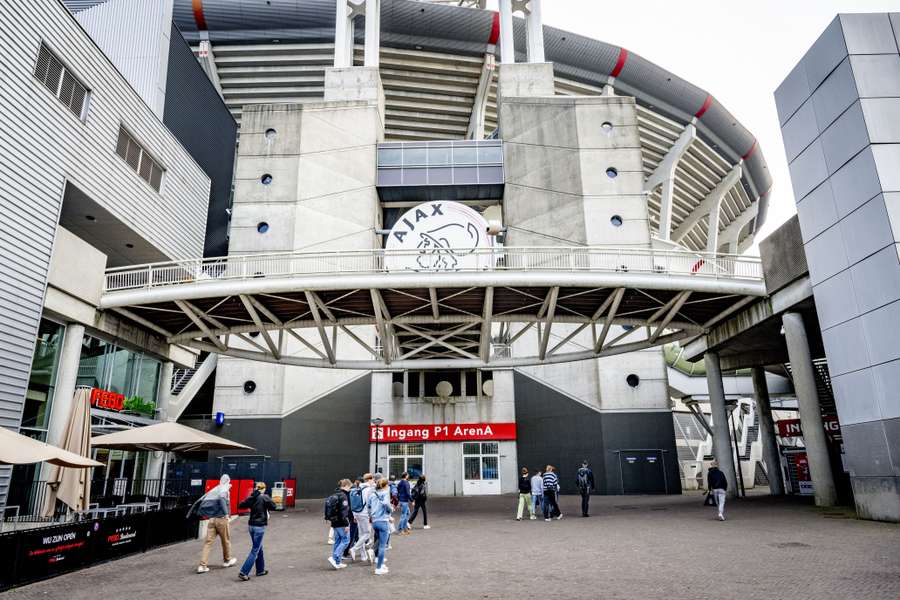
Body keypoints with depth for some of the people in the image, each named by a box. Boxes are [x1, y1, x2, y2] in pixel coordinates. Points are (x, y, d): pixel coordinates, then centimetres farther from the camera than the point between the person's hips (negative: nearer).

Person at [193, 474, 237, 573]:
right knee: (226, 540, 12)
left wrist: (200, 513, 18)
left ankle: (202, 565, -4)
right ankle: (227, 560, 27)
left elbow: (201, 501, 12)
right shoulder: (225, 489, -6)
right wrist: (226, 513, -26)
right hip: (221, 519, -5)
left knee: (208, 541, 3)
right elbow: (221, 498, -27)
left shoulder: (213, 490, 14)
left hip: (211, 519, 5)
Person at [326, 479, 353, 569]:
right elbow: (344, 511, -20)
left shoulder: (334, 495, 12)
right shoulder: (343, 496, -16)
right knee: (346, 540, -2)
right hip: (341, 523, -9)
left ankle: (337, 562, 17)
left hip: (334, 522, 9)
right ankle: (335, 558, -11)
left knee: (337, 541, 13)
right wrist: (347, 524, -18)